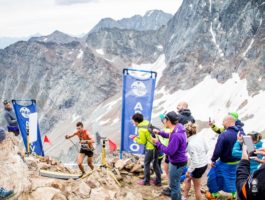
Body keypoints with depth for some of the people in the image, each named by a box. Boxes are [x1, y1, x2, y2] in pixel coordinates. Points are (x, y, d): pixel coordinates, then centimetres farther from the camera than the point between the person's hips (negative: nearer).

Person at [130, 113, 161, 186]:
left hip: (150, 148, -8)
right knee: (155, 164, 17)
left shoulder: (141, 129, -19)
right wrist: (137, 137, 16)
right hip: (156, 146, 8)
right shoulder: (147, 123, 6)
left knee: (146, 164, 8)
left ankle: (146, 181, 19)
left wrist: (135, 138, 3)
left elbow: (142, 141, -12)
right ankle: (158, 181, 23)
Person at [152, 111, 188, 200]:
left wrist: (157, 143, -19)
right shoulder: (178, 127, -3)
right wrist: (159, 132, 9)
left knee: (174, 185, 5)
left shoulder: (176, 135, -33)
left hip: (177, 163, -10)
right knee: (176, 183, 26)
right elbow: (170, 136, 19)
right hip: (177, 161, 10)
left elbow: (169, 151, -28)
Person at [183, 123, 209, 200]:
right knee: (188, 179, 27)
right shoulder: (200, 138, -6)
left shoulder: (191, 144, -29)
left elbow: (195, 161, -27)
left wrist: (189, 171, -15)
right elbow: (207, 149, 9)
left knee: (197, 188, 12)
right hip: (205, 164, 8)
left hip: (198, 167, -8)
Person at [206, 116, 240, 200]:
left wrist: (213, 160, -7)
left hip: (225, 162, -6)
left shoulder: (223, 135, -27)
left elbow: (218, 150, -23)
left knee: (214, 176, 15)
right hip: (236, 161, 6)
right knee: (232, 177, 24)